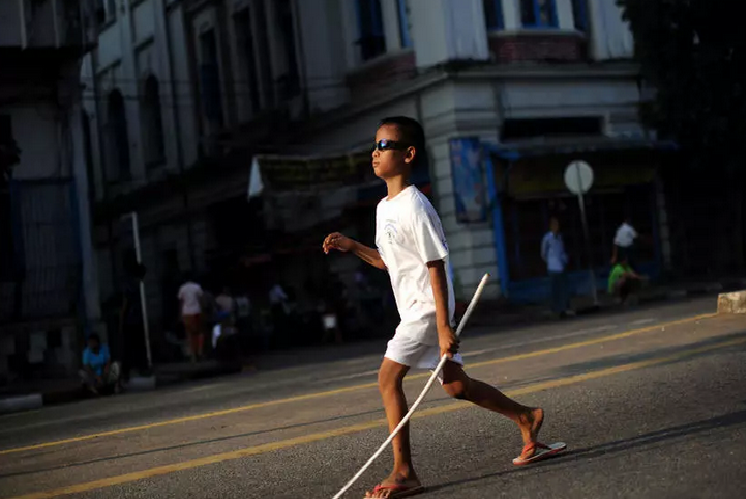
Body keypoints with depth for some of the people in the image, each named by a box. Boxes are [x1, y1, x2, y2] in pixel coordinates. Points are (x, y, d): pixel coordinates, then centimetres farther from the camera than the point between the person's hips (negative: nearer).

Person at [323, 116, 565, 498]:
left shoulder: (414, 207, -18)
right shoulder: (384, 207, 10)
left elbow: (436, 267, -20)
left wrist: (443, 326, -22)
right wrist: (351, 247, 6)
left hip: (427, 309, -9)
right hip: (414, 310, 9)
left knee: (388, 378, -12)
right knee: (455, 385, 14)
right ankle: (527, 419, 29)